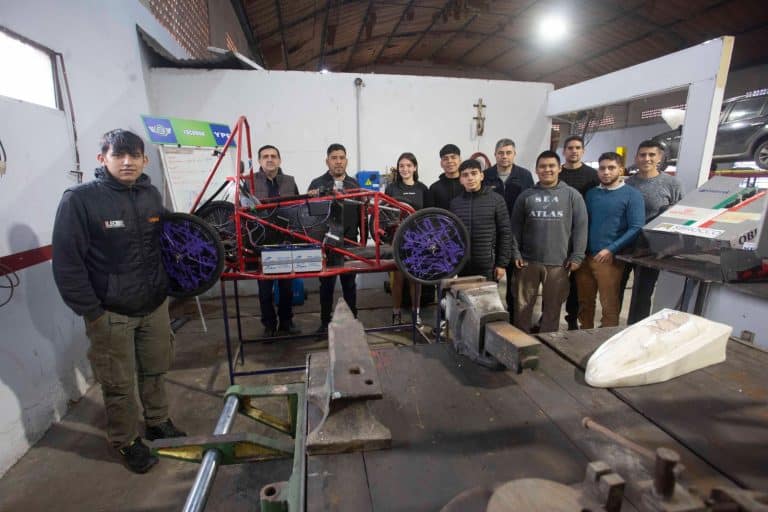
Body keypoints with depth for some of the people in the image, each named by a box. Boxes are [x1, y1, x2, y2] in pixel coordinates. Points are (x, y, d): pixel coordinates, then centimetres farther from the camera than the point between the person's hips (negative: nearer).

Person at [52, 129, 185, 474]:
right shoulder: (79, 199, -13)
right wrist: (90, 311, -12)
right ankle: (126, 442, 34)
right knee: (119, 384, 11)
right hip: (110, 313, -4)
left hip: (155, 305, 4)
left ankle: (158, 423, 42)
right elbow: (67, 262, -12)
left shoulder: (151, 195, 2)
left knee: (155, 371, 19)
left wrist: (165, 287, 9)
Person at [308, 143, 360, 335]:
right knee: (326, 285, 8)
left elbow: (360, 213, 8)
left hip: (349, 243, 2)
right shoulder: (317, 183, 1)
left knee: (349, 284, 11)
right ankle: (325, 322, 21)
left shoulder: (354, 184, 9)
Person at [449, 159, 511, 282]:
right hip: (462, 267, 2)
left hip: (488, 266, -2)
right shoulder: (455, 203, 5)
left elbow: (504, 233, -2)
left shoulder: (496, 200, -2)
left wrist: (502, 263, -6)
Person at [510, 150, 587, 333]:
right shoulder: (526, 195, 7)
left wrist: (577, 256, -5)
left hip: (558, 262, -1)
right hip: (528, 261, 1)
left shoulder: (572, 195, 3)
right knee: (522, 305, 8)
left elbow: (580, 227, 0)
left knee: (552, 307, 10)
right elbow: (516, 226, 6)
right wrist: (515, 253, -2)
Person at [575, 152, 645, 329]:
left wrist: (611, 250, -18)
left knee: (609, 305, 4)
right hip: (584, 256, 5)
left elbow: (636, 228, -9)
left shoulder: (632, 195, -2)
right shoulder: (591, 193, 13)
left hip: (609, 259, -4)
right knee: (584, 302, 13)